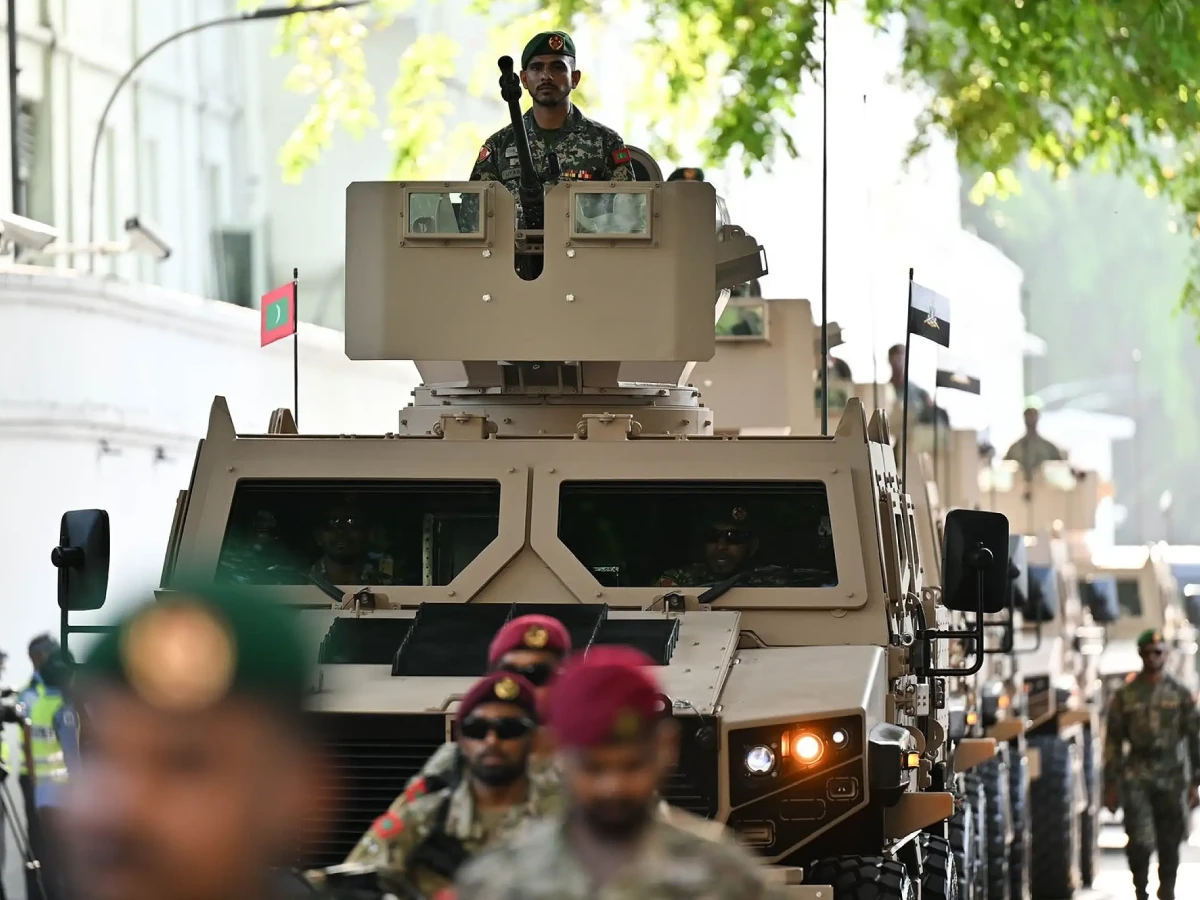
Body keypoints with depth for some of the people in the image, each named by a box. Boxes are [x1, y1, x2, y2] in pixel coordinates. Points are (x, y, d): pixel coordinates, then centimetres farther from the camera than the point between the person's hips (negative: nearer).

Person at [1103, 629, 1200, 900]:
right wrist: (1111, 785, 2)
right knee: (1140, 841, -12)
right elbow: (1113, 742, 5)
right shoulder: (1125, 695, 3)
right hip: (1136, 777, -1)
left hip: (1171, 776, 1)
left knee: (1170, 844, 5)